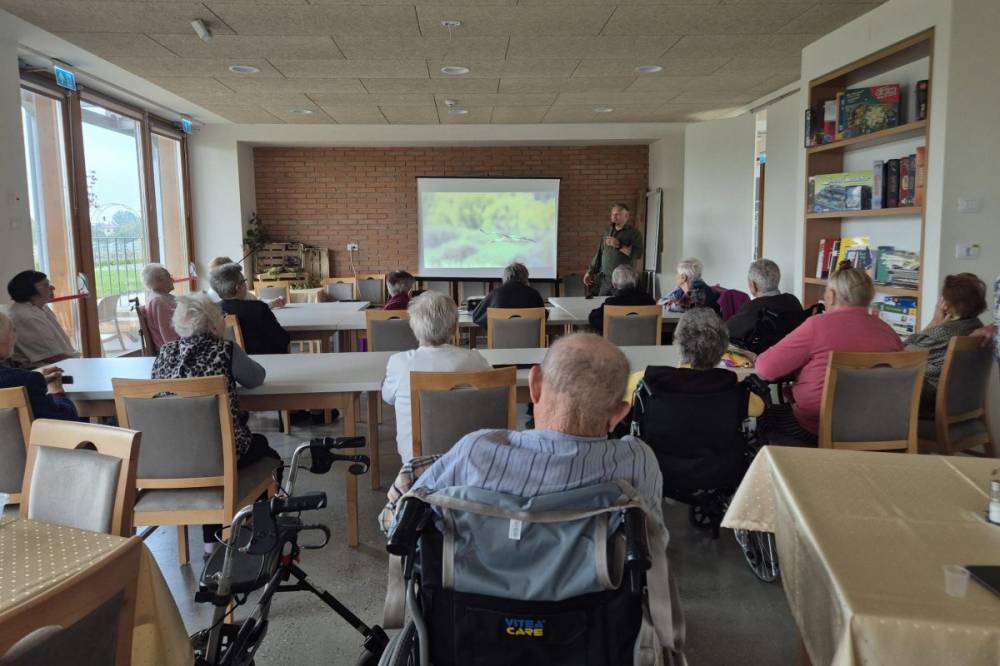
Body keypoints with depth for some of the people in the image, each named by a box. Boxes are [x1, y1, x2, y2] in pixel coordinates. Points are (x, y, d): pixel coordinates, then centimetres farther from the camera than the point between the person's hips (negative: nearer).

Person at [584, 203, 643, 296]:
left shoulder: (633, 233, -1)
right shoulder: (608, 231, 15)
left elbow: (638, 254, -15)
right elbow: (599, 253, 19)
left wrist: (619, 245, -17)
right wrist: (590, 272, 17)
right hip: (605, 279, 5)